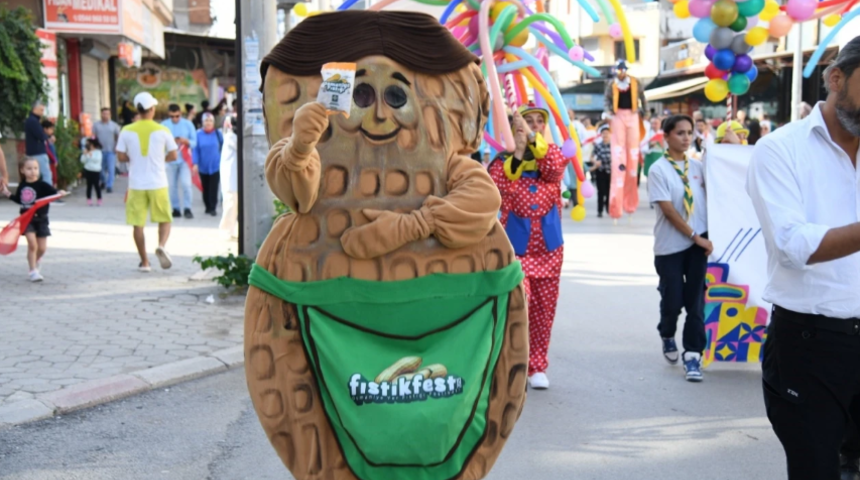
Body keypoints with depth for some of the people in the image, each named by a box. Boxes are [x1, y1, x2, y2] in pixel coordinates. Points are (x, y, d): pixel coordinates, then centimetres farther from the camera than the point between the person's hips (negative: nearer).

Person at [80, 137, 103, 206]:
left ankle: (99, 200, 2)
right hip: (88, 170, 3)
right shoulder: (87, 152, 8)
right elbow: (83, 160, 5)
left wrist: (91, 155, -22)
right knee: (89, 185, 6)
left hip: (96, 171, -3)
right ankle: (89, 200, 11)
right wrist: (85, 155, -9)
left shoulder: (98, 152, -2)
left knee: (97, 186, -4)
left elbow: (97, 159, -15)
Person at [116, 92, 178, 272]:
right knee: (164, 220, 12)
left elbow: (121, 157, 0)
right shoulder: (162, 130, -3)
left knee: (138, 224, 7)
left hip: (136, 184, 1)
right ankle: (161, 246, -15)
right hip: (158, 184, -1)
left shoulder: (127, 131, -1)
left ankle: (144, 262, 10)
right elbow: (173, 156, 1)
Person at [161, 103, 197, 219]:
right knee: (172, 185, 2)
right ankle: (176, 209, 11)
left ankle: (187, 208, -4)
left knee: (185, 184, -11)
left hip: (185, 159, -1)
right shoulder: (164, 125, 2)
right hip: (170, 160, 1)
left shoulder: (188, 124, 2)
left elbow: (194, 142, 0)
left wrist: (185, 141, -20)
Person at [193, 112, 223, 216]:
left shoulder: (218, 133, -2)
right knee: (205, 188, 9)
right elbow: (195, 150, -2)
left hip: (215, 166, -1)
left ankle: (213, 208, 2)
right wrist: (195, 164, -8)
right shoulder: (198, 134, -3)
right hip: (203, 166, 1)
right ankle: (208, 207, 22)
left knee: (213, 188, -5)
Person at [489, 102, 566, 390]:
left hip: (548, 246, 3)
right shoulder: (503, 160, 0)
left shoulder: (552, 154, 7)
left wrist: (533, 138, -24)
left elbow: (555, 168, -17)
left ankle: (536, 366, 23)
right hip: (514, 245, -3)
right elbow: (497, 189, -20)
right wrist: (517, 153, -22)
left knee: (543, 309, 9)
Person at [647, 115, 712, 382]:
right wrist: (695, 236, -13)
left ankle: (693, 355, 9)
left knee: (695, 301, 0)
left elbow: (709, 198, 10)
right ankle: (668, 337, 35)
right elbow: (668, 210, -12)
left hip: (698, 244, 3)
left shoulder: (697, 167, 6)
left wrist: (705, 236, -4)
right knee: (672, 301, 4)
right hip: (670, 247, -3)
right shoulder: (658, 170, -7)